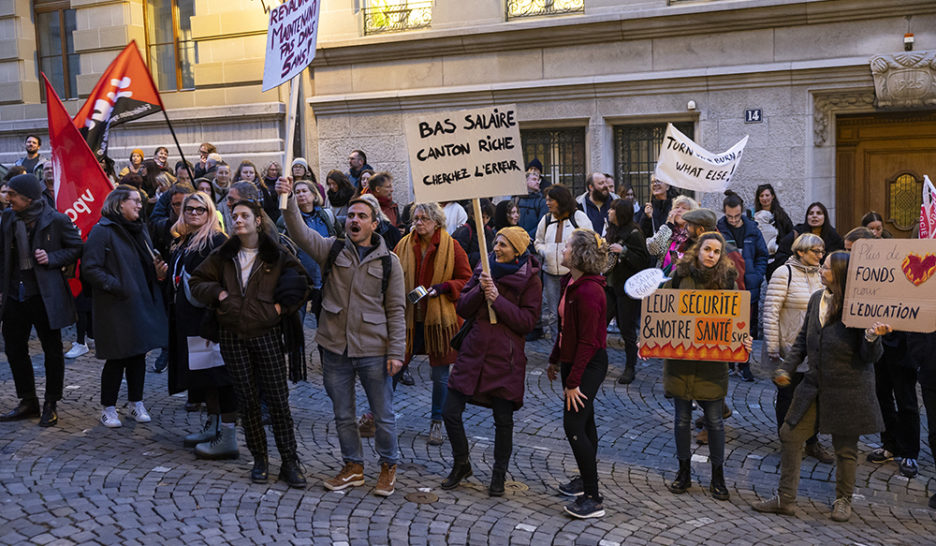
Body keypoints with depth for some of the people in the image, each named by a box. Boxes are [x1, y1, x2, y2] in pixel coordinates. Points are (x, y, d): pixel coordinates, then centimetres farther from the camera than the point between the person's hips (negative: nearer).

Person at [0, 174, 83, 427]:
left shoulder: (56, 220, -12)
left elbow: (76, 248, -4)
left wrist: (52, 259, -18)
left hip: (45, 295, -6)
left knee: (52, 350, 5)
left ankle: (51, 405, 20)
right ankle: (28, 402, 28)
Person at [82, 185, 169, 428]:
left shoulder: (140, 229, 14)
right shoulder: (102, 231, -10)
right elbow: (90, 269, -15)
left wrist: (157, 271, 3)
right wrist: (117, 287, -19)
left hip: (142, 303, 7)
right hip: (116, 307, -7)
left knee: (138, 355, 12)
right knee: (117, 359, 0)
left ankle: (137, 404, 24)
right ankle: (108, 408, 15)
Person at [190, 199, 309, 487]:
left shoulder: (277, 255, 1)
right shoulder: (223, 255, 9)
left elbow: (301, 282, 7)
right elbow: (197, 280, 17)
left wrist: (282, 305, -5)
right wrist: (217, 293, -1)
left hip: (267, 334, -2)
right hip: (232, 336, 2)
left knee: (278, 399, -3)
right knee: (247, 399, 7)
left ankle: (289, 462, 6)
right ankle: (260, 460, 18)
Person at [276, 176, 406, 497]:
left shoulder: (388, 261, -1)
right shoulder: (332, 250, 3)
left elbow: (396, 310, -1)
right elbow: (300, 232, -14)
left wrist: (396, 352, -6)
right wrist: (288, 201, -32)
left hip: (373, 351, -2)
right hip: (335, 349, 2)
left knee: (383, 416, 8)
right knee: (343, 415, 15)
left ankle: (388, 465, 29)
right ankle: (353, 467, 33)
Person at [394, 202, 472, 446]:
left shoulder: (452, 247, -4)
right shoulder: (404, 245, 4)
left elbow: (466, 280, -1)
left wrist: (441, 288, -15)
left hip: (440, 318, -2)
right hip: (408, 317, 2)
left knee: (440, 375, 7)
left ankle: (436, 422, 23)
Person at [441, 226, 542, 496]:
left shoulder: (530, 280, -3)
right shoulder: (484, 270, 9)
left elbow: (528, 321, -11)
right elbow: (462, 309, 5)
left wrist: (498, 299, -19)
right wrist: (480, 290, -13)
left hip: (505, 358, -4)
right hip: (473, 352, 4)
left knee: (503, 420, 5)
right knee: (450, 412, 3)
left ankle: (499, 474, 27)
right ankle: (461, 464, 26)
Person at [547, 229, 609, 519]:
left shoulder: (588, 291, -25)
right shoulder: (571, 283, 5)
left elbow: (587, 342, -25)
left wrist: (573, 382, -22)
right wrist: (555, 359, 20)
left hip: (588, 365, -10)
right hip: (572, 361, 10)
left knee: (574, 425, -8)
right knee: (584, 422, 20)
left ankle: (593, 499, 0)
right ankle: (587, 477, 37)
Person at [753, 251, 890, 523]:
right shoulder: (817, 298, 4)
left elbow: (870, 357, -13)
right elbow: (803, 339, 14)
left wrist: (872, 337, -33)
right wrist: (787, 367, 7)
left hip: (848, 388, -6)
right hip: (815, 385, 6)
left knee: (845, 447, 9)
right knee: (790, 434, 5)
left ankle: (843, 500, 31)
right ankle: (785, 499, 16)